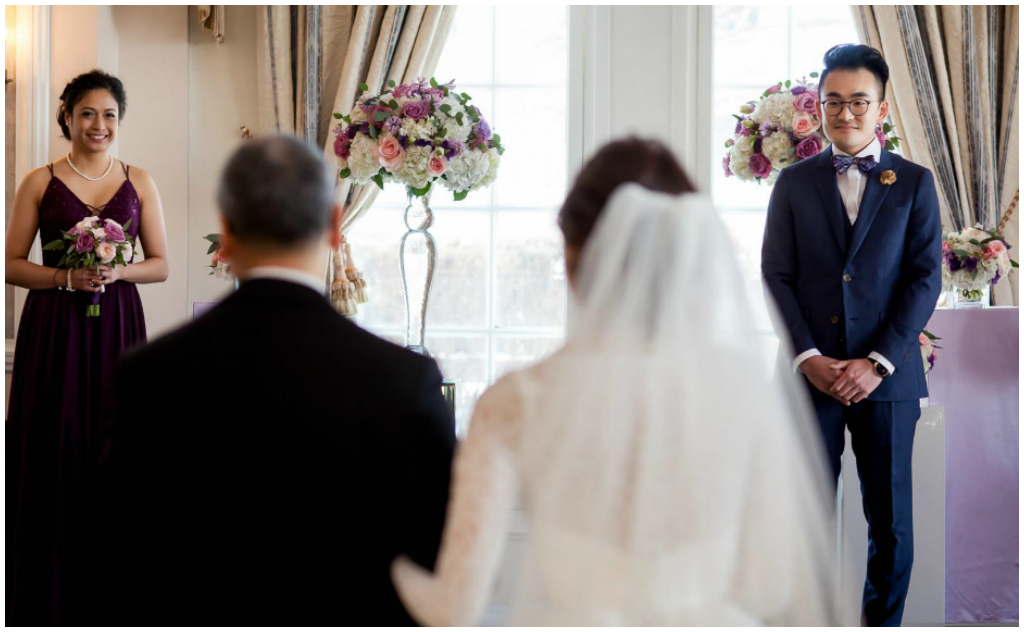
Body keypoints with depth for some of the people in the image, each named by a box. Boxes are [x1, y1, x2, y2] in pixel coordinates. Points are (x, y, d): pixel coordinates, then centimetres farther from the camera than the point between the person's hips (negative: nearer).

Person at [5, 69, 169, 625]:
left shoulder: (139, 182, 9)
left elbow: (160, 264, 10)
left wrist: (118, 271, -9)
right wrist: (65, 277, -13)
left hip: (117, 325, 1)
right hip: (53, 328, -1)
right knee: (53, 450, -1)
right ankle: (45, 595, 8)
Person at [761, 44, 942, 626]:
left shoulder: (914, 183, 5)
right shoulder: (795, 183, 8)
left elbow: (925, 280, -1)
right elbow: (776, 277, 3)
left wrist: (877, 363, -11)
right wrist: (808, 357, -10)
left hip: (887, 376, 0)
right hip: (811, 375, 1)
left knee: (891, 522, 5)